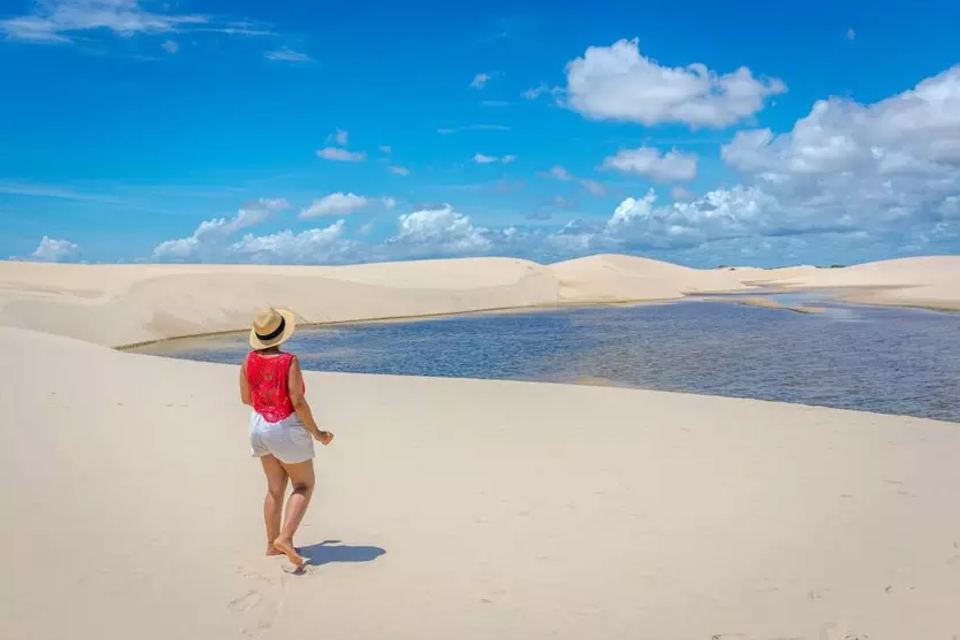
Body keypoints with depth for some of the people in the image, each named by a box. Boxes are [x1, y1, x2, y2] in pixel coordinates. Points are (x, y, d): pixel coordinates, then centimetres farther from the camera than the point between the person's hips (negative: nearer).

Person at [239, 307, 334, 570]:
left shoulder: (250, 359, -4)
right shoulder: (289, 362, -22)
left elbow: (246, 398, 5)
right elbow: (298, 403, -23)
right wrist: (317, 433, -12)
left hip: (260, 427, 6)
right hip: (287, 431, -6)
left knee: (275, 487, 18)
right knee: (304, 485, 10)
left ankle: (272, 544, 23)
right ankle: (284, 538, -5)